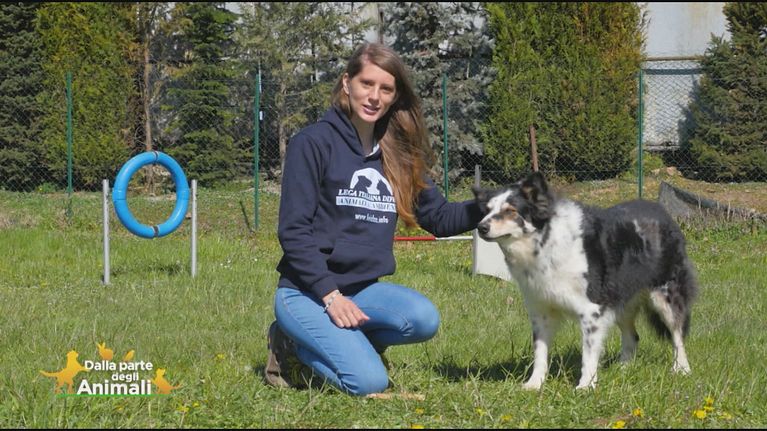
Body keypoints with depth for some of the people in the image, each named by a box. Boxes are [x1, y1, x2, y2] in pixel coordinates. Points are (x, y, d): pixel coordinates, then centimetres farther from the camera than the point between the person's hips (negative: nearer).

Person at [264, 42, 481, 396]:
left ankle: (343, 341, 0)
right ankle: (292, 347, 3)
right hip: (307, 292, -6)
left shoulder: (398, 155, 11)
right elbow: (293, 230, -12)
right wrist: (330, 295, -19)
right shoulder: (313, 144, -8)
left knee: (424, 319, -26)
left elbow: (439, 218, 13)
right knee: (369, 382, -24)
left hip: (363, 288, 6)